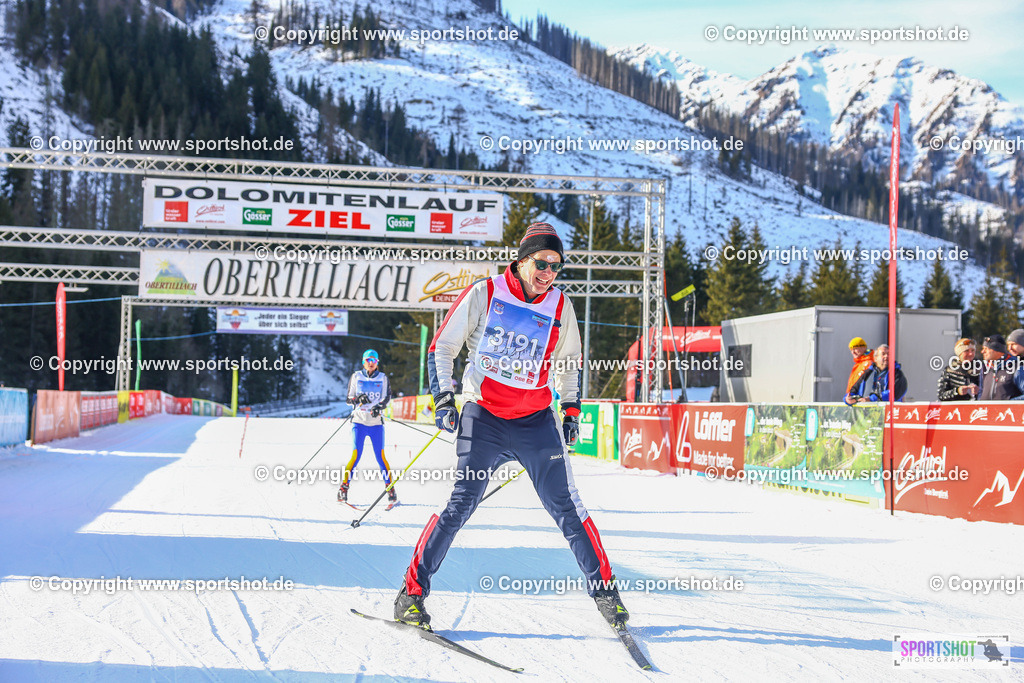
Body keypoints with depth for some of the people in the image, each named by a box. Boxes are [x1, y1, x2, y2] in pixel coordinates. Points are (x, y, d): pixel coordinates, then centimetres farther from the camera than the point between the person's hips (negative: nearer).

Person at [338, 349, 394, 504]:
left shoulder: (383, 378, 11)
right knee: (355, 455, -11)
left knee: (381, 456, -5)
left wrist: (379, 407, -19)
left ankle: (391, 490, 4)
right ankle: (343, 489, -4)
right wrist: (358, 399, -14)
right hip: (359, 421, 0)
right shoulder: (356, 377, 9)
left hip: (376, 422, 0)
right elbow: (349, 398, 8)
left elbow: (387, 397, 1)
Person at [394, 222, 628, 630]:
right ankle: (412, 591, 1)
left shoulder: (560, 307, 5)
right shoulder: (483, 295, -4)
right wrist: (443, 398, -6)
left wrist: (572, 409, 16)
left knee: (566, 507, -3)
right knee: (462, 503, -9)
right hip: (483, 416, -2)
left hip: (536, 421, 2)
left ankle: (603, 588, 10)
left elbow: (568, 363, 22)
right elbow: (442, 348, 2)